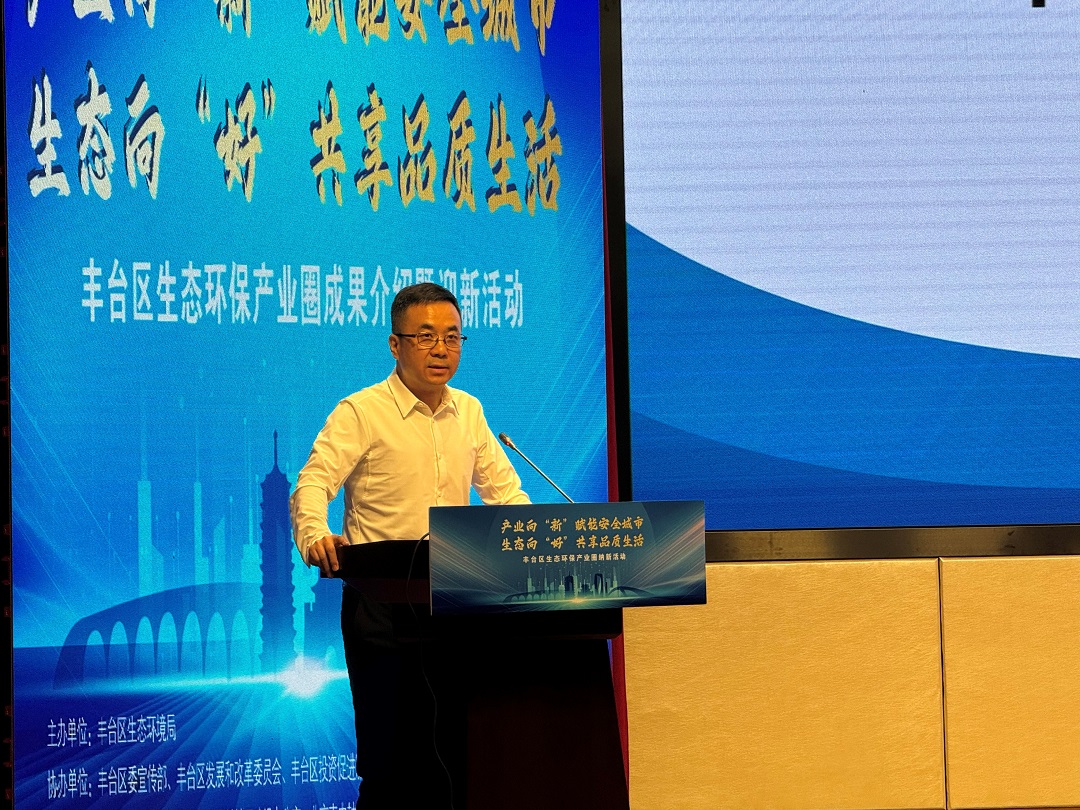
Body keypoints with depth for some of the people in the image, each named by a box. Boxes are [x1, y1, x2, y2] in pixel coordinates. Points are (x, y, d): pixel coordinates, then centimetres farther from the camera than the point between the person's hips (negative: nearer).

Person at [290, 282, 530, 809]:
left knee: (458, 744, 4)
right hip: (381, 601, -5)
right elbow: (313, 482, -15)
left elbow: (502, 487, 18)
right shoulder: (361, 412, -5)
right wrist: (315, 537, -36)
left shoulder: (469, 412, 12)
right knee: (391, 751, -3)